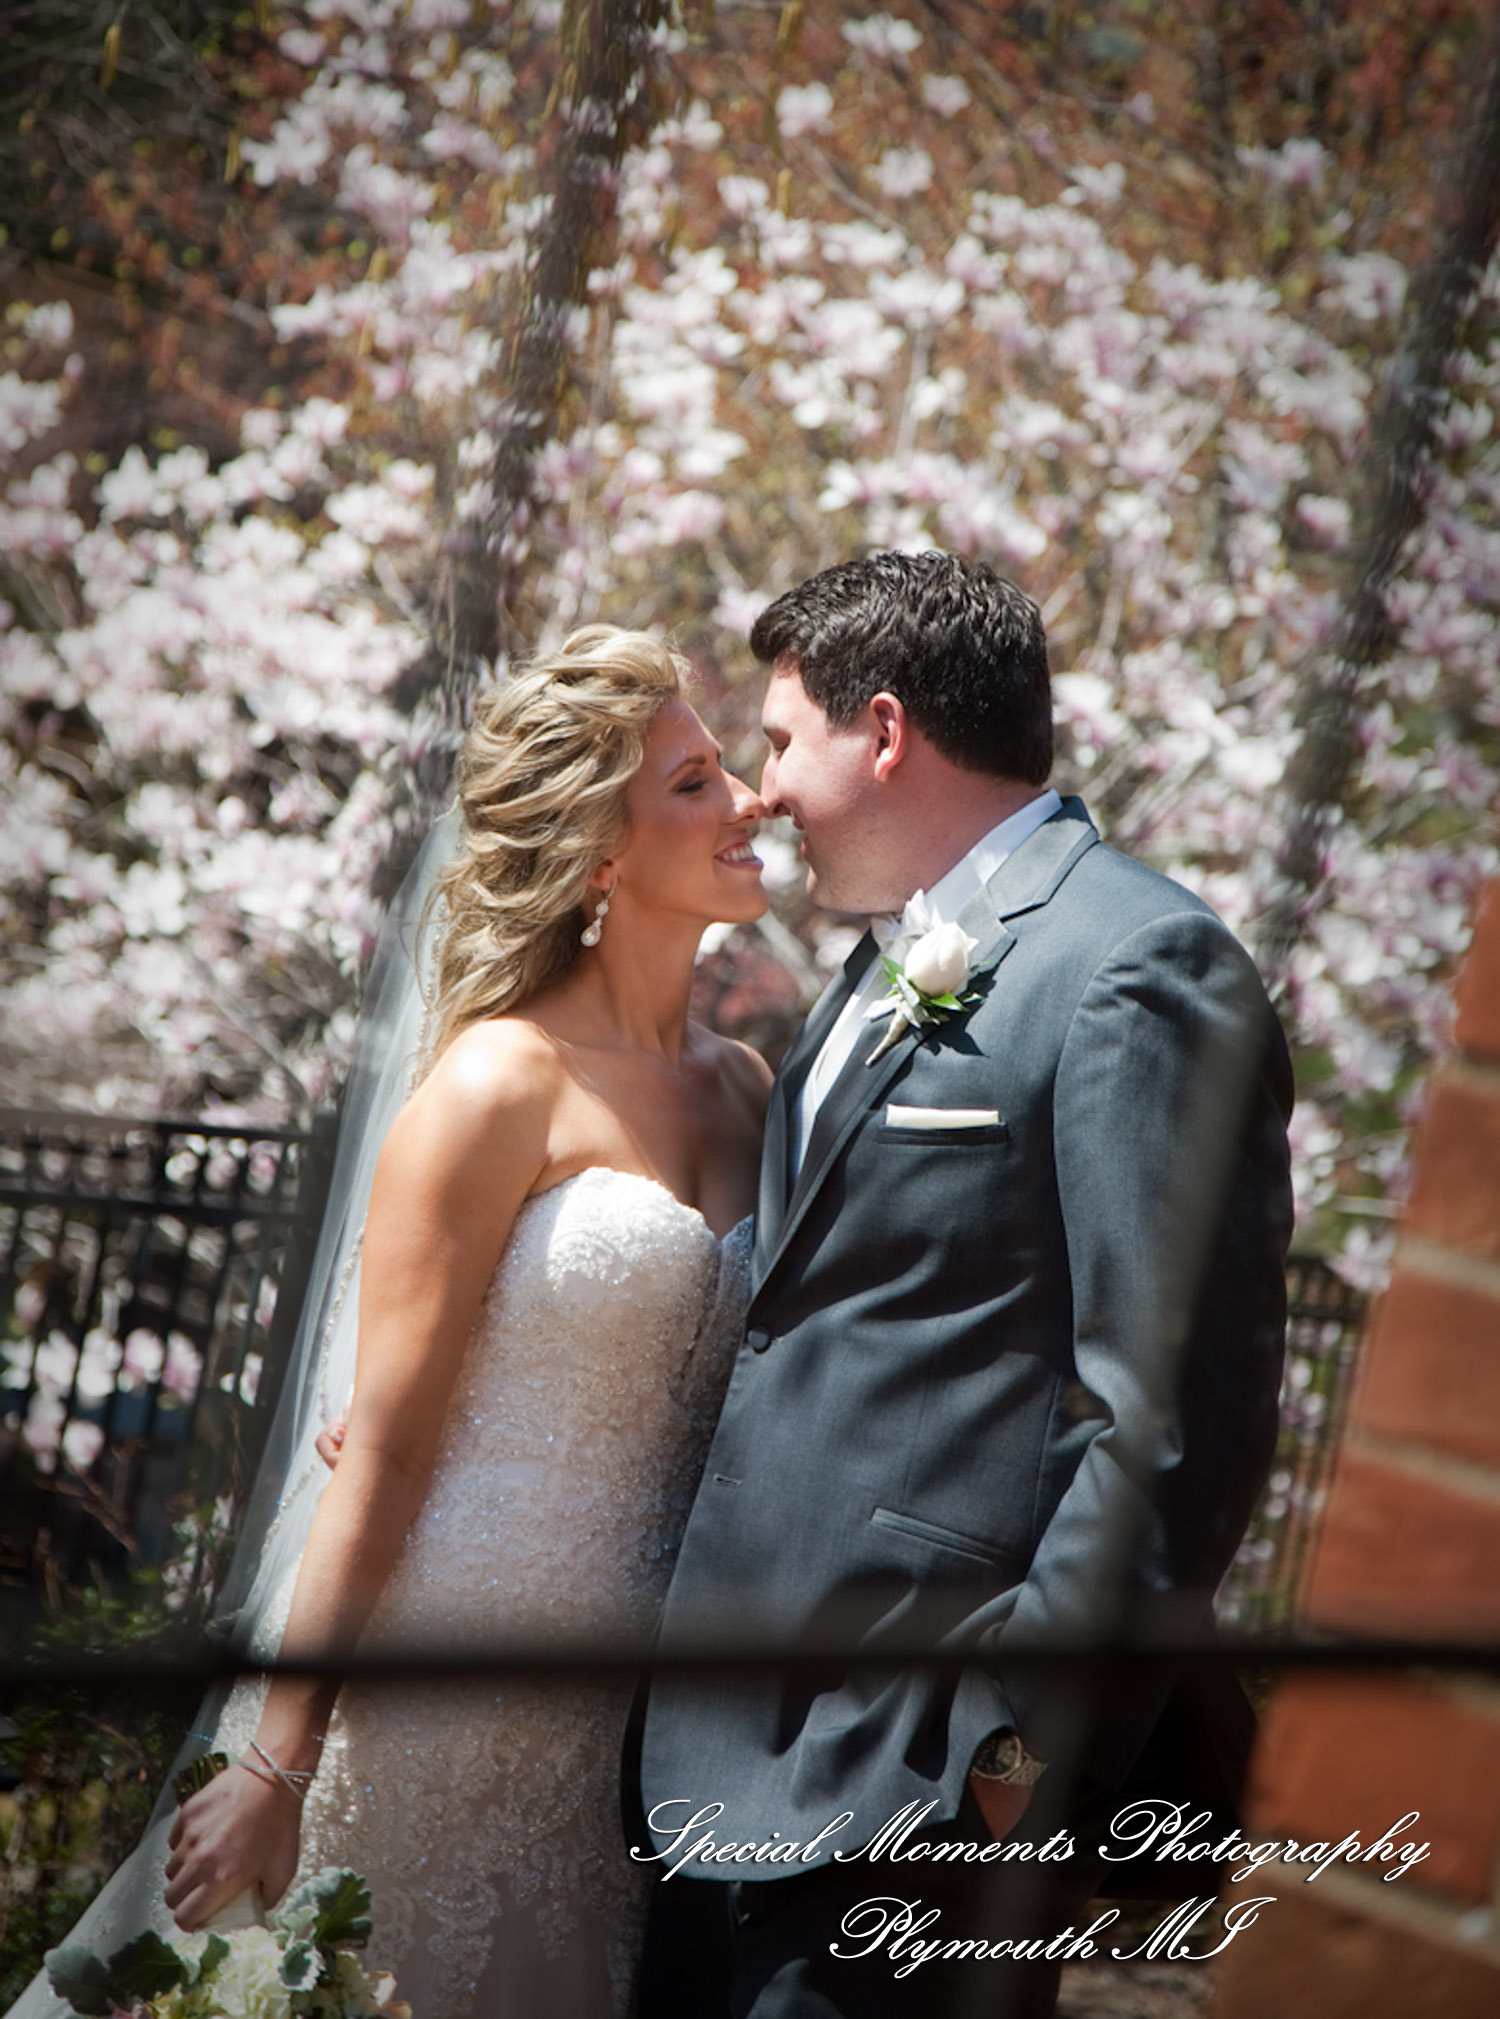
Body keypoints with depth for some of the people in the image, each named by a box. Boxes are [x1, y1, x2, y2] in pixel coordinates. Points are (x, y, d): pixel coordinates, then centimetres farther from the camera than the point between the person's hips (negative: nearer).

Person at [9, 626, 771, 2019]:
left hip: (632, 1707, 6)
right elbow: (383, 1444, -13)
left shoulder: (740, 1090, 9)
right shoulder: (502, 1085, -12)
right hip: (448, 1688, -6)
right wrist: (277, 1761, -14)